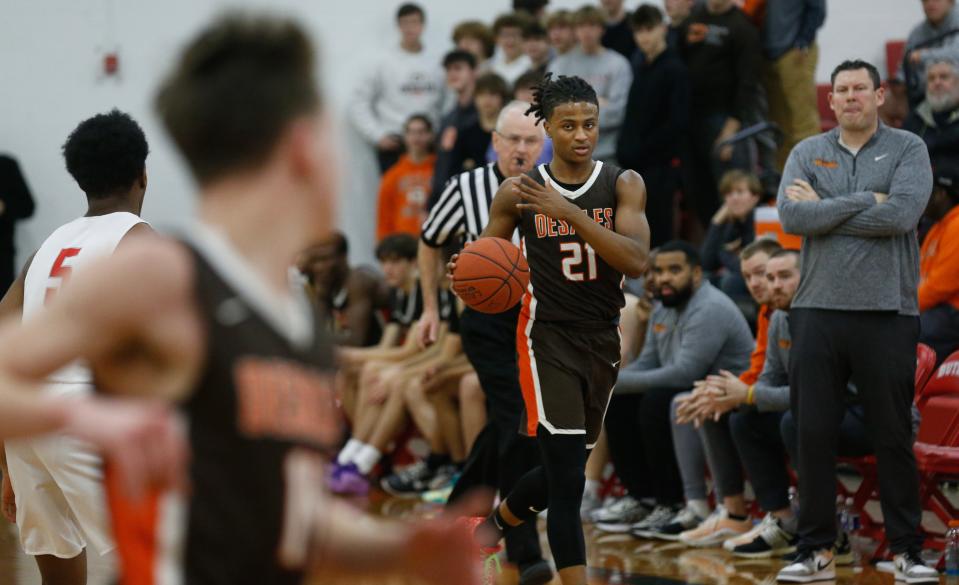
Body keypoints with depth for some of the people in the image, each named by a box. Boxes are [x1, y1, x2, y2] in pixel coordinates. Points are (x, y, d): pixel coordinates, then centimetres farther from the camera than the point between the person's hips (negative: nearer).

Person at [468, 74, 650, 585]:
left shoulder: (623, 185, -3)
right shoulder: (518, 193, -3)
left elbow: (636, 262, -17)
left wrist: (569, 213, -25)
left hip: (602, 340, 3)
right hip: (547, 337, -3)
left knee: (564, 472, 17)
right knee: (567, 478, -15)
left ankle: (496, 523, 45)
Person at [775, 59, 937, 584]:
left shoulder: (907, 149, 1)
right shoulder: (808, 154, 8)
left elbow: (902, 213, -16)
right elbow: (791, 216, -8)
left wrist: (824, 208, -9)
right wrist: (865, 201, -11)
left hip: (887, 314, -2)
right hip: (818, 311, 2)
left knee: (893, 436, 4)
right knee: (813, 434, 4)